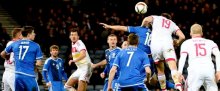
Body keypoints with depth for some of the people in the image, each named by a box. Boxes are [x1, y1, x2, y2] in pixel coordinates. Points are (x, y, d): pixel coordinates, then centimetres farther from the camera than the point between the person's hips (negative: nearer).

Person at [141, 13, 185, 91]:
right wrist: (177, 43, 39)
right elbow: (182, 37, 19)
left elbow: (146, 20, 3)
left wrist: (142, 28, 21)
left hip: (155, 44, 0)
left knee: (160, 70, 17)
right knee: (173, 68, -13)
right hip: (167, 43, 0)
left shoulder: (156, 18, 26)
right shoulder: (172, 24, 31)